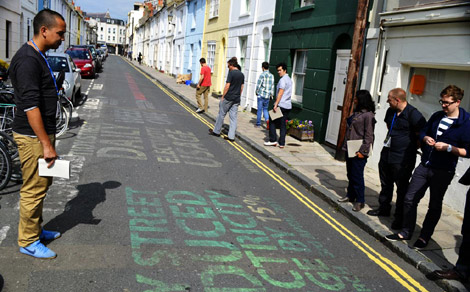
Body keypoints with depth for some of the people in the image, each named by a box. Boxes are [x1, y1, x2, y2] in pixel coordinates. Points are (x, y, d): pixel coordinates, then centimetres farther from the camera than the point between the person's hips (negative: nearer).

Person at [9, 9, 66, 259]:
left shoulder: (39, 57, 12)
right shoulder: (27, 60, -19)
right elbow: (30, 106, -24)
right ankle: (28, 241, 14)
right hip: (32, 136, -10)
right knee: (34, 189, 0)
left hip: (42, 132, 10)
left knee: (42, 183, 19)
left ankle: (35, 229, 33)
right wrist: (46, 144, -24)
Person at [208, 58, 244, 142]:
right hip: (236, 100, 6)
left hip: (228, 98, -6)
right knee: (233, 117, 5)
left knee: (221, 114, 8)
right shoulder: (242, 75, 9)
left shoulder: (231, 73, -11)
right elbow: (241, 88, 13)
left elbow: (227, 86, -14)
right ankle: (231, 136, 4)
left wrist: (223, 97, -7)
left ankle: (216, 131, 20)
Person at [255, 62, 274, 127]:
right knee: (265, 109, 16)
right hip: (268, 95, 5)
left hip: (261, 95, -4)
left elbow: (258, 85, -10)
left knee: (260, 109, 4)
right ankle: (267, 119, -6)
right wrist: (272, 94, 17)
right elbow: (272, 86, 7)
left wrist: (256, 92, 6)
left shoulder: (262, 75, -11)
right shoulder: (272, 76, 4)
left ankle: (258, 123, 11)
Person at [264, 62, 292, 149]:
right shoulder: (289, 79, 18)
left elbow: (280, 93, -19)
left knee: (272, 121, 2)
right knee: (283, 124, 9)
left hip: (281, 105, -8)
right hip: (288, 105, 8)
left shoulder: (283, 80, -11)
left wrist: (276, 104, -21)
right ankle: (282, 143, 8)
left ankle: (273, 140, 2)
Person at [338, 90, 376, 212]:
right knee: (350, 174, 17)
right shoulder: (356, 112, 12)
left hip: (358, 151, -9)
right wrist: (346, 145, 16)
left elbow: (368, 135, -16)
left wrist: (363, 151, -18)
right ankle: (350, 195, 31)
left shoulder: (368, 115, -14)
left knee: (357, 176, -2)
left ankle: (360, 201, 9)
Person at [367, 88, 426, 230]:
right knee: (385, 184, 20)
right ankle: (383, 208, 36)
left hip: (403, 159, -8)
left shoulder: (413, 114, -18)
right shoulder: (390, 111, 7)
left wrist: (410, 147, -7)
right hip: (387, 153, 8)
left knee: (402, 188, 2)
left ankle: (400, 217, 12)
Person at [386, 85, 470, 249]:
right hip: (424, 166, 6)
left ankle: (424, 237, 22)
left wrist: (448, 147, -22)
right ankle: (406, 232, 20)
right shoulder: (437, 116, 8)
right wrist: (426, 138, -1)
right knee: (410, 199, 6)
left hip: (443, 171, -5)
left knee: (434, 206, 8)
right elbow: (423, 132, 20)